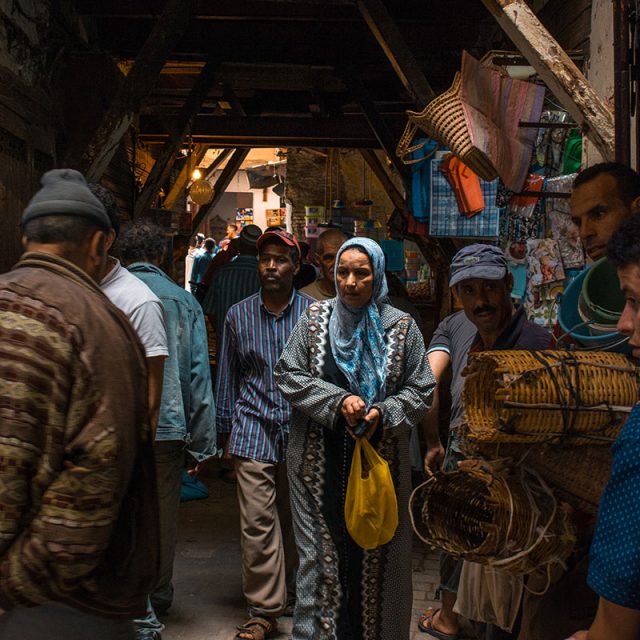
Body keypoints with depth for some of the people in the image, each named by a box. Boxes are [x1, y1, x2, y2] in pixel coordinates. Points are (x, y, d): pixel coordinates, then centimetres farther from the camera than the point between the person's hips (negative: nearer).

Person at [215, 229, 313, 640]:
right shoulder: (239, 315, 6)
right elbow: (227, 377, 11)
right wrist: (224, 432, 9)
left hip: (301, 430, 0)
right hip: (254, 429, 0)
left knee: (295, 519, 12)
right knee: (257, 522, -5)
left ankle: (291, 589, 33)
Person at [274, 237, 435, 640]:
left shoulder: (401, 327, 1)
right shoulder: (315, 319, 3)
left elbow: (420, 390, 2)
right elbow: (289, 376, -1)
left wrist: (382, 414, -16)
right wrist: (338, 400, -14)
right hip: (321, 461, 0)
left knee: (377, 552, 6)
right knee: (323, 550, 6)